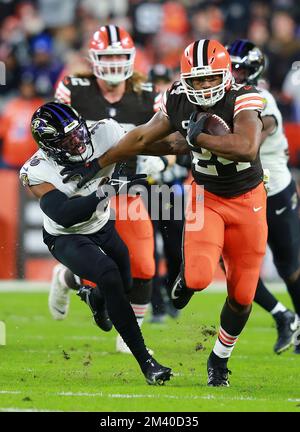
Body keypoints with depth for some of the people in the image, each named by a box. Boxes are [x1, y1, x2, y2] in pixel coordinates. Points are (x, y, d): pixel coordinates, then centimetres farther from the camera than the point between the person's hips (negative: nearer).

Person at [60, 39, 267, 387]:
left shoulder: (243, 101, -24)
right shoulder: (179, 103, -10)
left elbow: (247, 148, -41)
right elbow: (141, 138, 5)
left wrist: (197, 138, -31)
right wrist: (96, 166, 11)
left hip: (247, 201, -1)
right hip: (207, 198, 1)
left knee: (241, 294, 5)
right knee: (200, 277, -24)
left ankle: (219, 359, 29)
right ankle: (188, 277, 15)